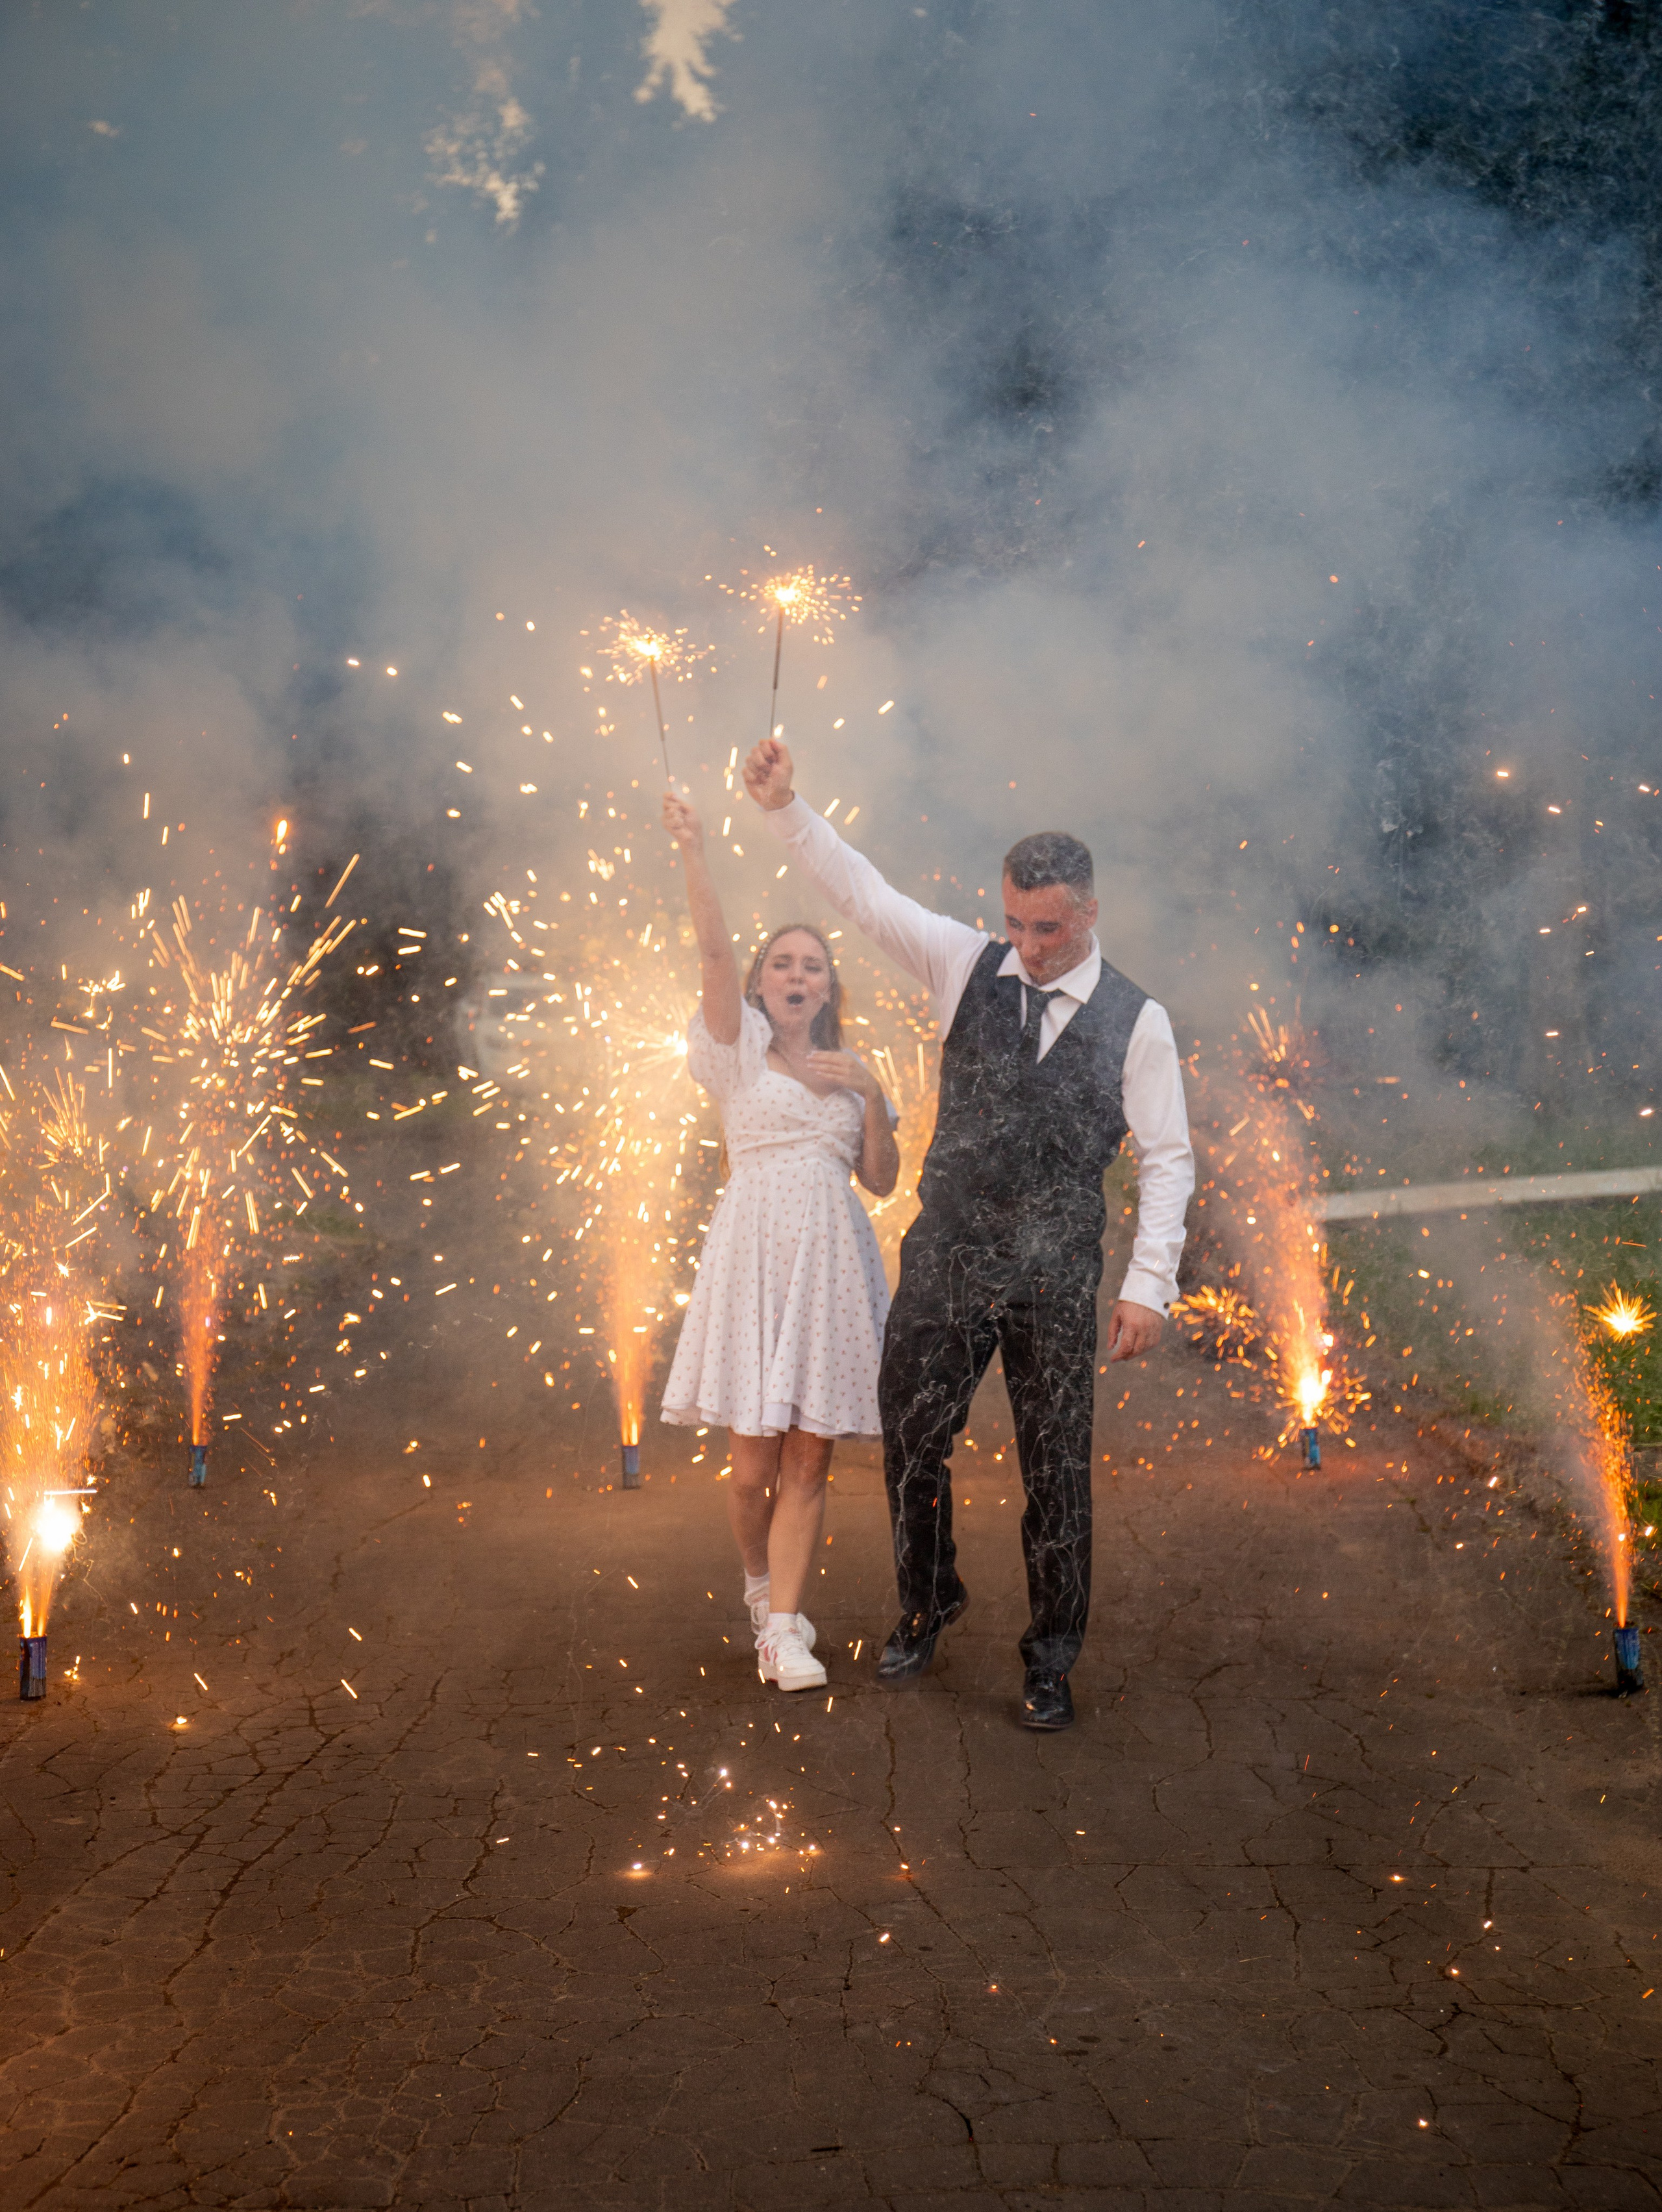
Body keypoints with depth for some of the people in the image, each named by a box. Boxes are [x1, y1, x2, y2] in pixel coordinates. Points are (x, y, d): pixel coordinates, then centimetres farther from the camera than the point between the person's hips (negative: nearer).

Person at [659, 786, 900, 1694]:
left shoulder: (848, 1071, 16)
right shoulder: (740, 1050, 5)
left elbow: (883, 1180, 12)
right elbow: (713, 951, -11)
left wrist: (873, 1095, -2)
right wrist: (692, 852, -24)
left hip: (833, 1262, 3)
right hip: (753, 1253, -3)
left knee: (810, 1460, -2)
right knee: (754, 1463, -2)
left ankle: (783, 1629, 0)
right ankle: (761, 1585, 25)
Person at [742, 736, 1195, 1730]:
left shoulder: (1138, 1021, -4)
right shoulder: (967, 966, 1)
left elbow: (1168, 1158, -2)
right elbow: (862, 890, -3)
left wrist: (1149, 1284, -8)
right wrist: (785, 807, -16)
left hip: (1055, 1282, -2)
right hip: (945, 1262, 2)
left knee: (1057, 1471, 5)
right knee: (913, 1443, 11)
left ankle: (1052, 1660, 22)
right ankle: (927, 1605, 37)